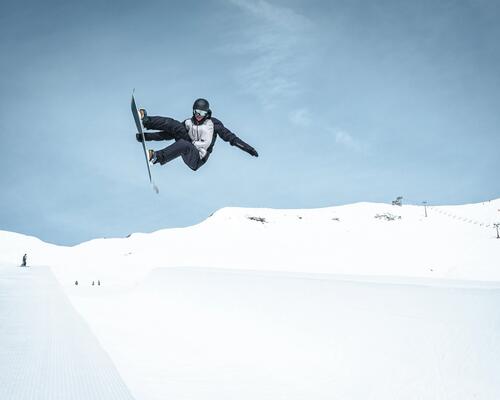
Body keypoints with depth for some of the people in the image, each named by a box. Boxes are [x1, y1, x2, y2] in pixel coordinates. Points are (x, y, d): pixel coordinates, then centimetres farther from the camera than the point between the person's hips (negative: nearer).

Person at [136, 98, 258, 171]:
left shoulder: (213, 123, 6)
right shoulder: (188, 123, 16)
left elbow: (230, 136, 4)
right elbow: (168, 134, 15)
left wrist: (248, 148, -5)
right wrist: (147, 136, 7)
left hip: (197, 159, -4)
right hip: (187, 150, 4)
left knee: (184, 144, -38)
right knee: (174, 125, -12)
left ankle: (156, 157, -47)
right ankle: (145, 121, -23)